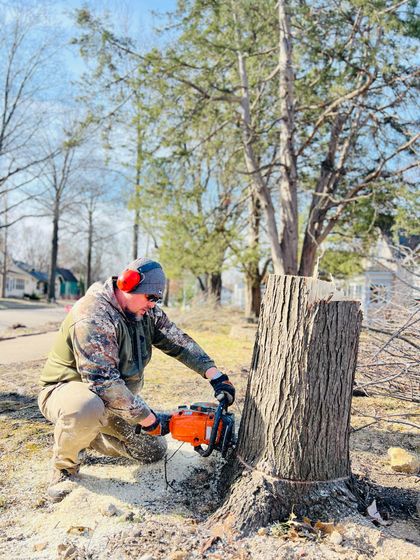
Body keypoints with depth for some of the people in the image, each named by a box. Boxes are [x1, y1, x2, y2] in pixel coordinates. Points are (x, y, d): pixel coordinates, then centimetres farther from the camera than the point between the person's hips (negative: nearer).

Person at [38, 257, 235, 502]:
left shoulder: (146, 312, -5)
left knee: (154, 450, 6)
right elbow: (103, 381, -36)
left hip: (116, 397, 8)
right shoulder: (93, 317, -31)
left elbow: (179, 342, -1)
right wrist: (148, 419, -28)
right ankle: (65, 466, -10)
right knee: (86, 408, -42)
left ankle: (88, 435, 22)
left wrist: (216, 376, -12)